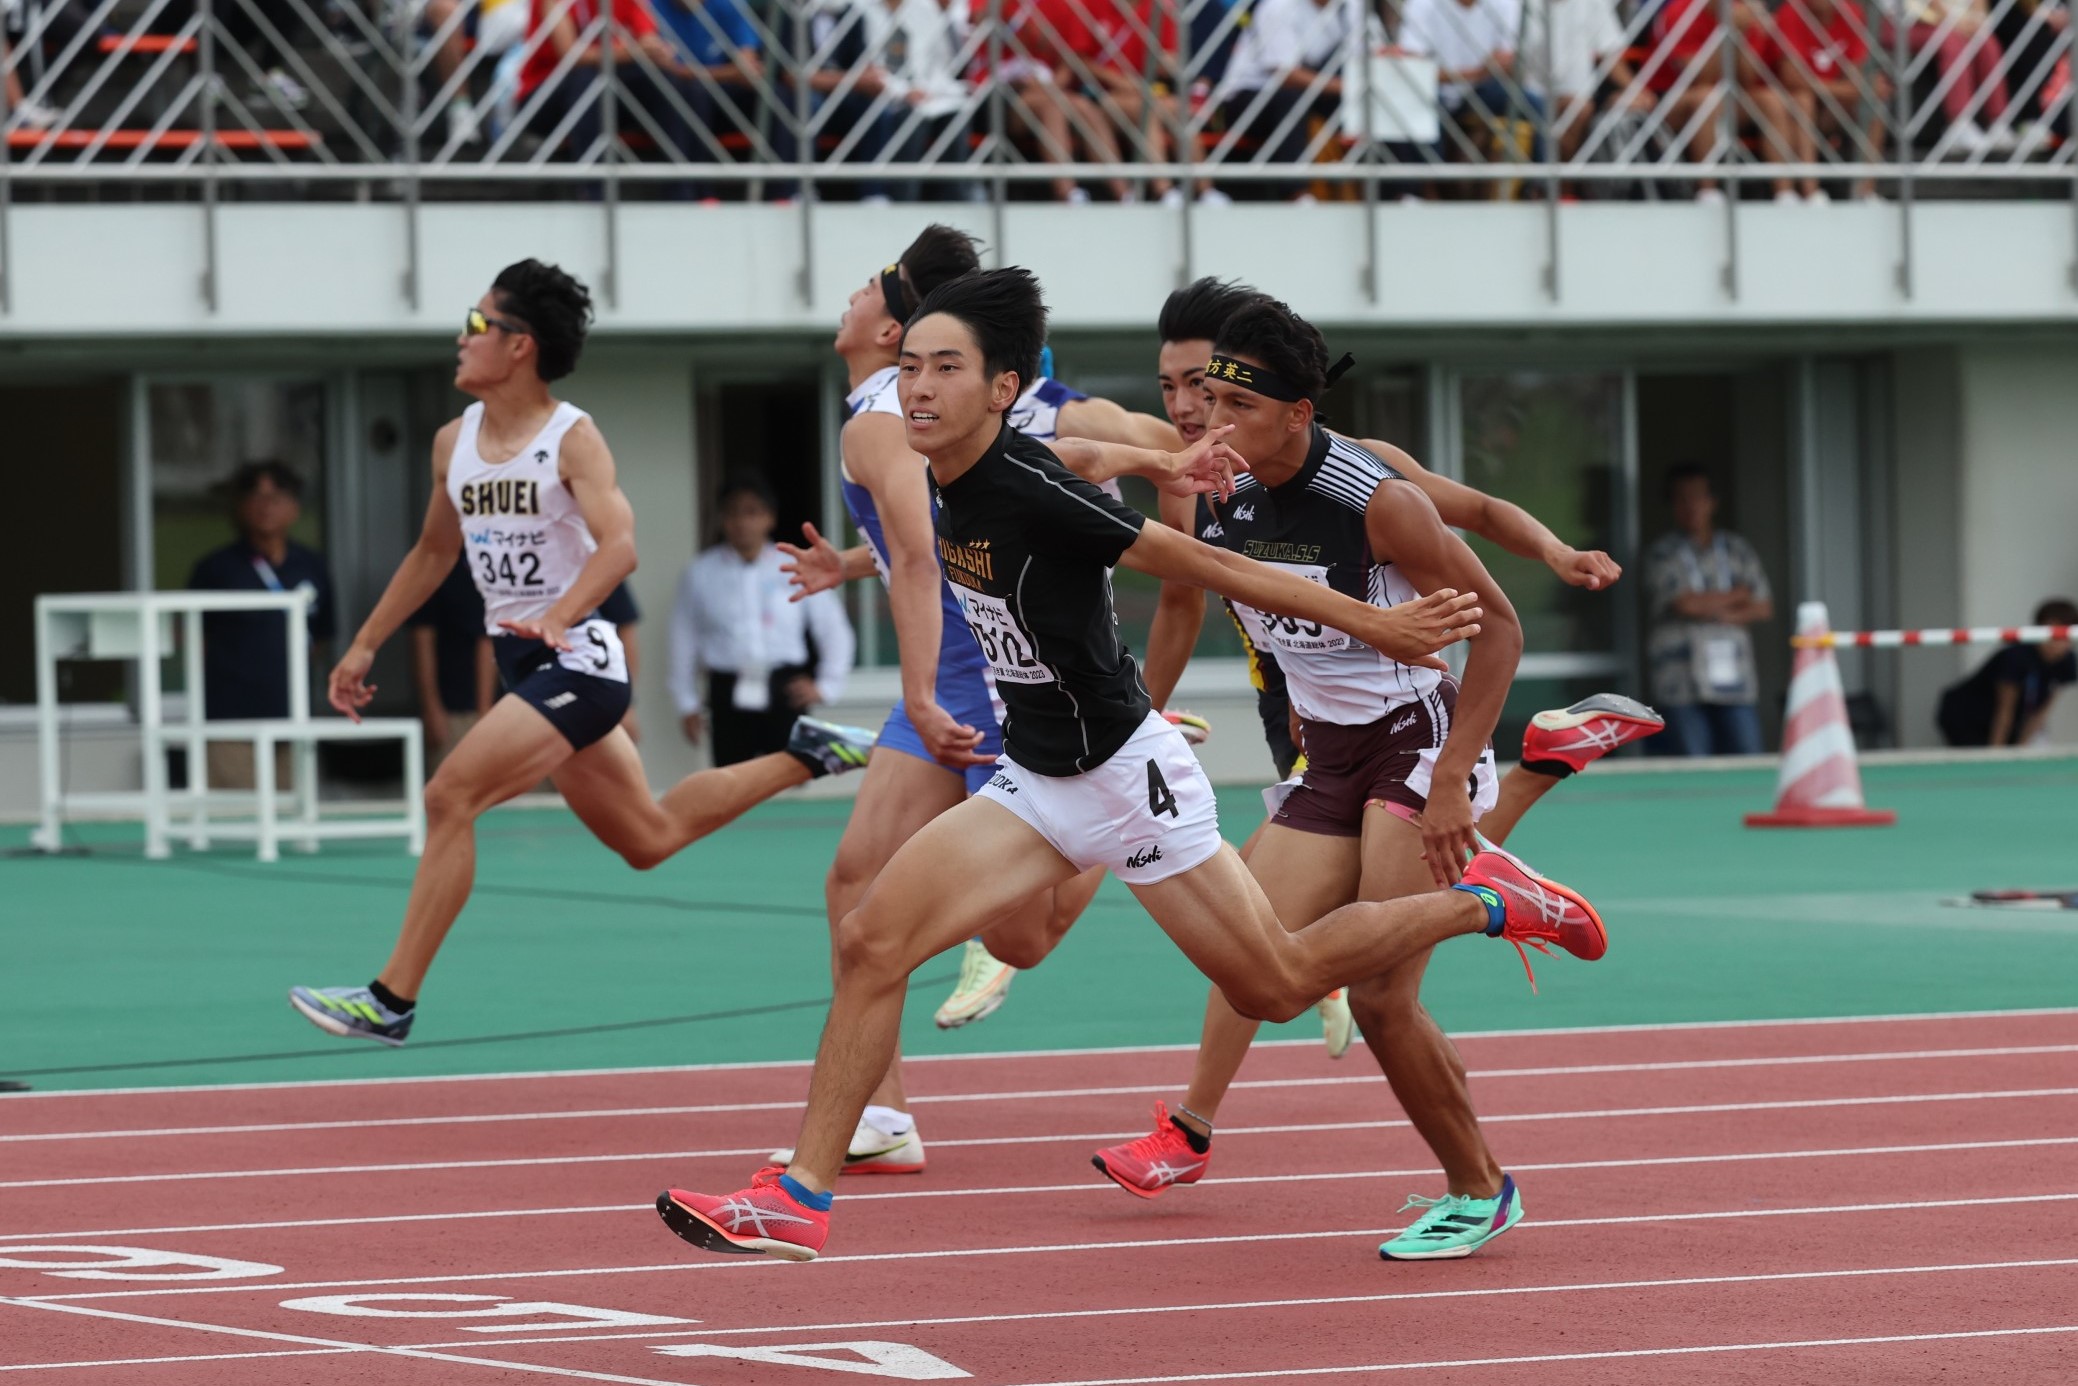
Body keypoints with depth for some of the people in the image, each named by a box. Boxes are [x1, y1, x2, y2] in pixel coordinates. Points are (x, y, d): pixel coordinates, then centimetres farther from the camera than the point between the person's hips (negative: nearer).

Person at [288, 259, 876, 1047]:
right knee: (649, 839, 16)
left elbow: (619, 544, -26)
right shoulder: (454, 444, 9)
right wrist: (365, 647, 20)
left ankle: (391, 1001, -17)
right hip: (521, 660, 8)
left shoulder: (572, 439, -12)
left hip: (576, 661, -8)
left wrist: (555, 619, -42)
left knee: (449, 798, -19)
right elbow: (433, 553, 23)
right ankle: (805, 758, 33)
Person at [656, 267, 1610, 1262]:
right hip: (1034, 782, 7)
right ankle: (800, 1200, -2)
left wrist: (1369, 624, -19)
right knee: (870, 943, -7)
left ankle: (1483, 901, 26)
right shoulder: (951, 485, -2)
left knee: (1278, 986, 5)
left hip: (1126, 777, -7)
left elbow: (1205, 565, -21)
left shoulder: (1031, 490, -25)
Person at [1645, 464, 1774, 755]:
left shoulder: (1738, 550, 14)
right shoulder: (1662, 554, 3)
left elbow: (1764, 607, 9)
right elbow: (1686, 603, -10)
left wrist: (1725, 615, -8)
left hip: (1735, 681, 3)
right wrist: (1738, 595, 2)